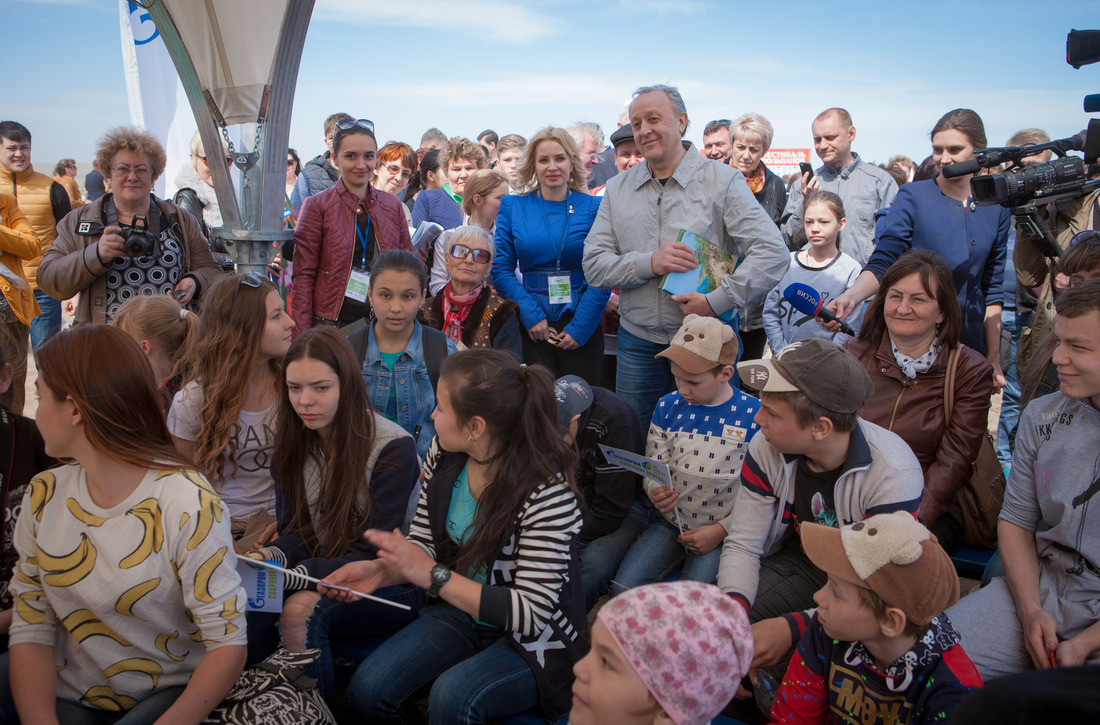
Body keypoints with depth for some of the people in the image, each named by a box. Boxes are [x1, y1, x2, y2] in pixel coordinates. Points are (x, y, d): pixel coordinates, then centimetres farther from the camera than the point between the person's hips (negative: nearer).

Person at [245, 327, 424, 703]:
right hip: (321, 575, 5)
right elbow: (297, 533, 5)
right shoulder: (294, 442, 3)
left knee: (300, 612, -31)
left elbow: (373, 553, -18)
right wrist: (266, 557, -19)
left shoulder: (393, 447, -17)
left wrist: (293, 574, -31)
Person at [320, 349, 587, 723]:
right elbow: (423, 541, 6)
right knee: (367, 691, -12)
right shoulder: (444, 454, -7)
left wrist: (434, 575, -27)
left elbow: (531, 614, -26)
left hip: (533, 640, -5)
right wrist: (381, 569, -16)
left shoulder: (549, 493, -28)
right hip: (459, 612, 6)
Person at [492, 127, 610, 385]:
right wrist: (531, 314, -10)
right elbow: (501, 269, 2)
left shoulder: (594, 207, 2)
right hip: (532, 327, 1)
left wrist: (580, 327, -12)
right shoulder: (512, 207, 6)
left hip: (582, 327, 0)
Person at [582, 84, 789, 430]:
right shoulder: (618, 188, 7)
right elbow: (593, 265, 0)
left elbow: (773, 253, -12)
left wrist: (716, 301, -21)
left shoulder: (721, 181, -4)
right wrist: (649, 263, -16)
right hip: (638, 343, 3)